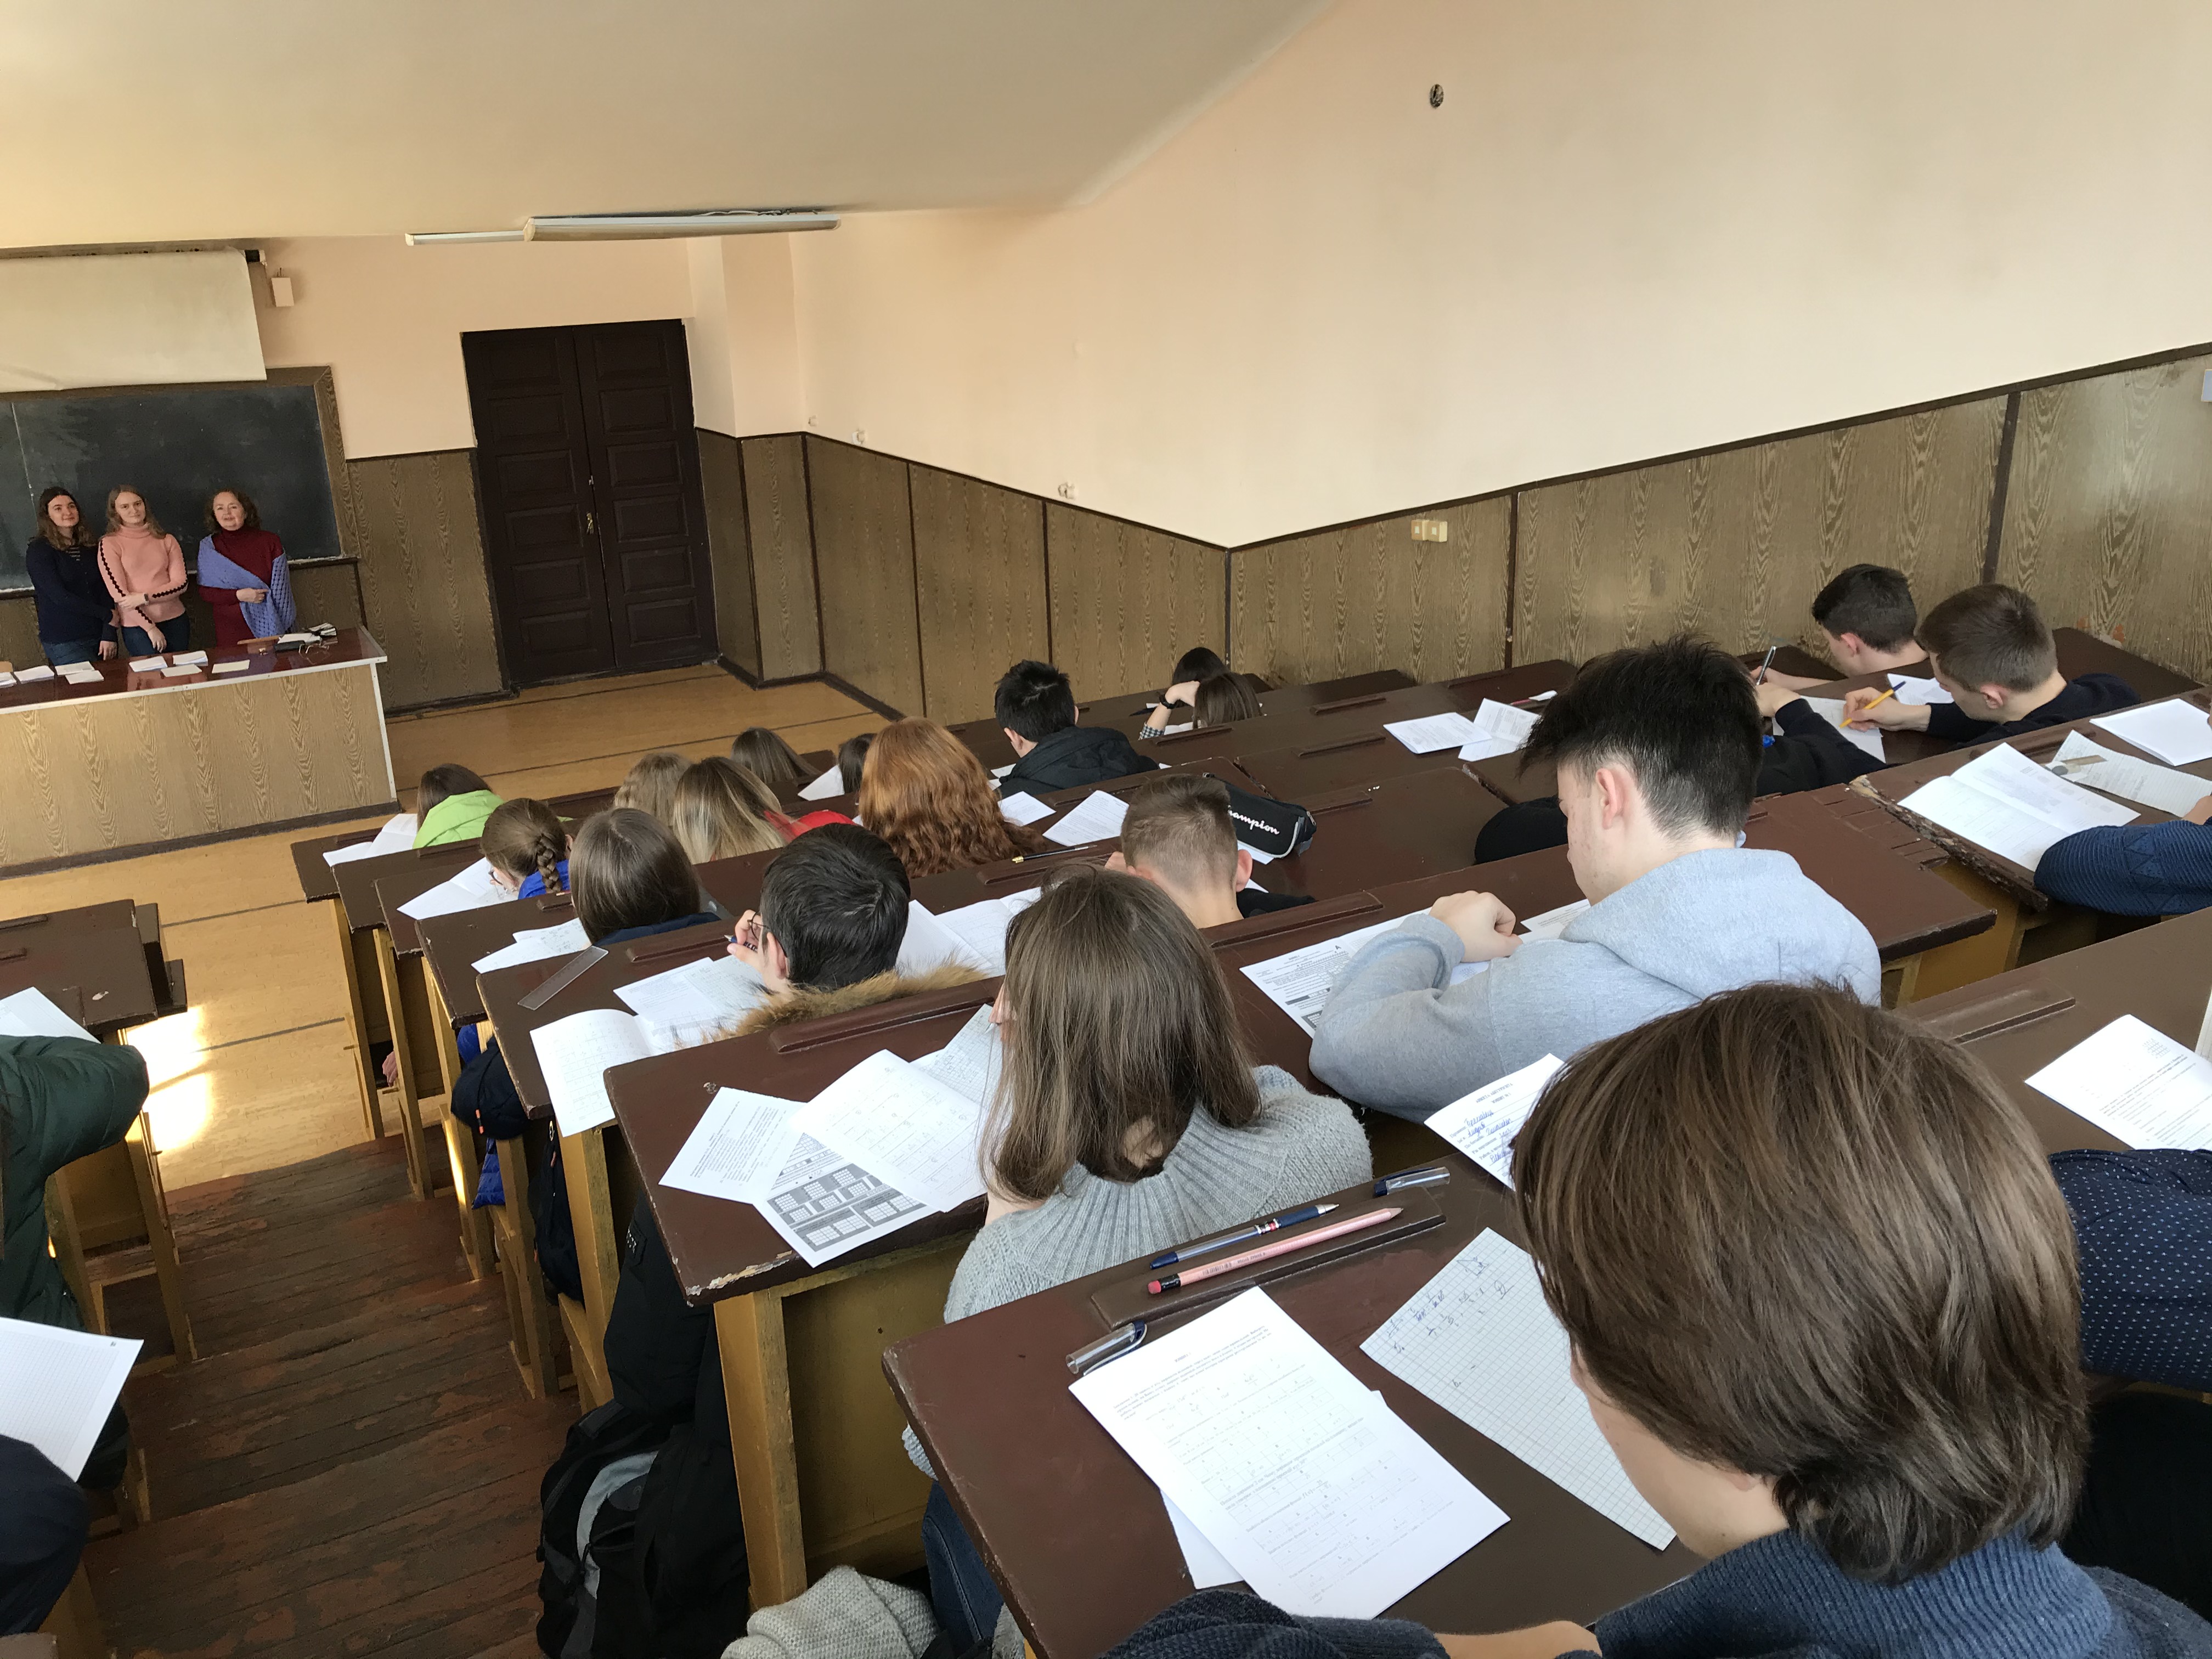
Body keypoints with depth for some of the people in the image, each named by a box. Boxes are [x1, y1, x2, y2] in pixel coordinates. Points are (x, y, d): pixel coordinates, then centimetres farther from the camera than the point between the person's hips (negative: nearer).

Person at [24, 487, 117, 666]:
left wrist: (109, 634, -7)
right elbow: (59, 596, -12)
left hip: (100, 637, 5)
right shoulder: (39, 551, -4)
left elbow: (105, 591, 4)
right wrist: (108, 615, -11)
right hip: (64, 643, -5)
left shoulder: (92, 546, 11)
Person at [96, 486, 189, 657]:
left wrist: (144, 598, -14)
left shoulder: (166, 540, 7)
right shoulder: (109, 544, -1)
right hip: (137, 625, -3)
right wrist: (150, 628, -11)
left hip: (175, 621, 3)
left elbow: (181, 583, 0)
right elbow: (119, 594, -7)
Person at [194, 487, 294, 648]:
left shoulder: (269, 541, 1)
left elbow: (281, 588, 1)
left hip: (270, 628, 0)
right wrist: (238, 596, -15)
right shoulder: (209, 547, 3)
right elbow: (205, 592, 0)